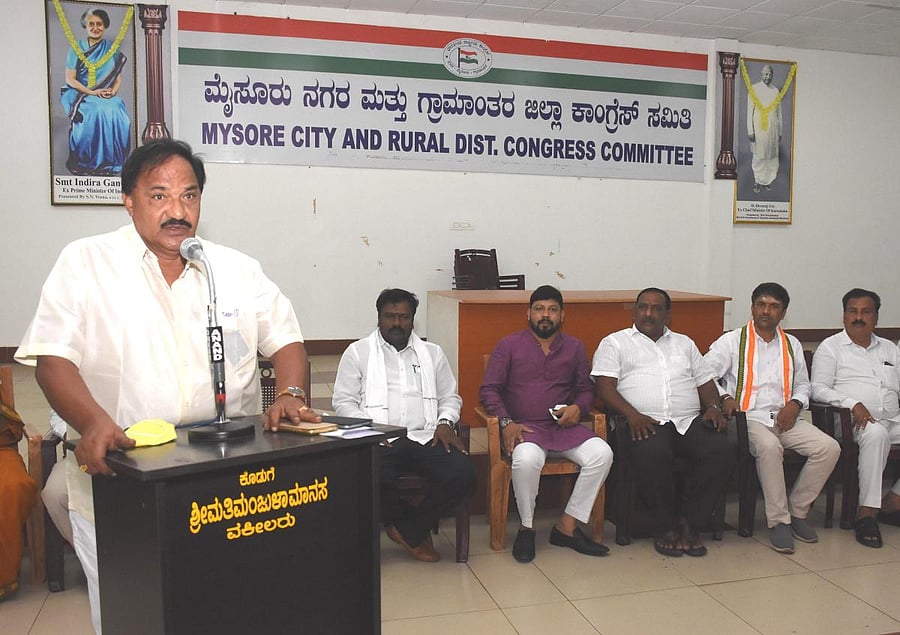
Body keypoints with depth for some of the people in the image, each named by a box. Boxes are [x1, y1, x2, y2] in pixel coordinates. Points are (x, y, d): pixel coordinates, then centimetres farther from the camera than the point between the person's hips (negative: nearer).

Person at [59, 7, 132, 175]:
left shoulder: (113, 50, 12)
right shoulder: (77, 48, 5)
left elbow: (118, 79, 12)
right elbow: (70, 79, 0)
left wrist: (112, 92, -11)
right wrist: (92, 92, -14)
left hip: (107, 97, 2)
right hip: (80, 94, -2)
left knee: (117, 113, -31)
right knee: (98, 111, -34)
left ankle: (111, 162, -22)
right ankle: (87, 161, -26)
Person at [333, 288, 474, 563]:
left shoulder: (433, 353, 21)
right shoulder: (358, 352, 12)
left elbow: (450, 397, 22)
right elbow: (343, 401, 7)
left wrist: (445, 422, 0)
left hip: (425, 437, 3)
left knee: (462, 473, -26)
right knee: (374, 479, -36)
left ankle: (408, 529, -4)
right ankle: (417, 529, -4)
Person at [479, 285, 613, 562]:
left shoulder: (574, 347, 16)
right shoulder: (508, 345, 6)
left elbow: (586, 389, 21)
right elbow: (489, 390, 2)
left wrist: (578, 407, -2)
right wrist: (506, 423, -13)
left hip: (563, 426, 4)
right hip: (524, 427, -3)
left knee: (602, 453, -24)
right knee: (527, 459, -37)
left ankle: (567, 526, -12)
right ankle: (526, 528, -11)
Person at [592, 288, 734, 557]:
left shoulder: (684, 343, 29)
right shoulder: (615, 342, 13)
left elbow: (705, 382, 25)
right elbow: (605, 387, 0)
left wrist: (713, 407, 3)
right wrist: (632, 415, -17)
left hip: (690, 421, 4)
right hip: (645, 423, -4)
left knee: (723, 449, -26)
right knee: (653, 453, -38)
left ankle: (690, 522, -13)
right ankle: (665, 525, -14)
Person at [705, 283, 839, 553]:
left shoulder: (792, 345, 21)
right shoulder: (732, 341, 5)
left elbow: (803, 384, 25)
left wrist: (794, 404, 5)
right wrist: (724, 398, -16)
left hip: (784, 417, 5)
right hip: (748, 417, -5)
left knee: (829, 447, -18)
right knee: (769, 446, -37)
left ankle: (797, 510, -3)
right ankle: (778, 521, -23)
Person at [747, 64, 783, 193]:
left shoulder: (776, 91, 13)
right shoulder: (754, 89, 2)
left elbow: (779, 113, 15)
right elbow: (750, 111, -1)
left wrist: (780, 132, 12)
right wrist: (750, 131, -8)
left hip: (773, 128, 3)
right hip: (759, 128, -3)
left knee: (772, 156, 2)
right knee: (758, 156, -1)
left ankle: (768, 181, 11)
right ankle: (757, 181, 9)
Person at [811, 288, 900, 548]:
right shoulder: (830, 347, 7)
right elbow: (819, 389, -4)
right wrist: (853, 404, -18)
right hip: (855, 421, -6)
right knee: (876, 434, -37)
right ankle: (867, 513, -34)